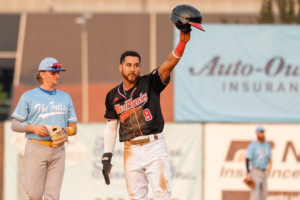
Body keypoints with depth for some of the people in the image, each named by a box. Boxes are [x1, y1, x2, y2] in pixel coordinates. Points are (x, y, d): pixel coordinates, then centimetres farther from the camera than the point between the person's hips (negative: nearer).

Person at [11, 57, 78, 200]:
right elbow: (15, 125, 4)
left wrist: (64, 131, -7)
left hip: (58, 150, 3)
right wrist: (34, 128, -13)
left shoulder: (65, 97, 17)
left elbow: (73, 128, 16)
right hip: (36, 150, -3)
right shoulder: (29, 96, 6)